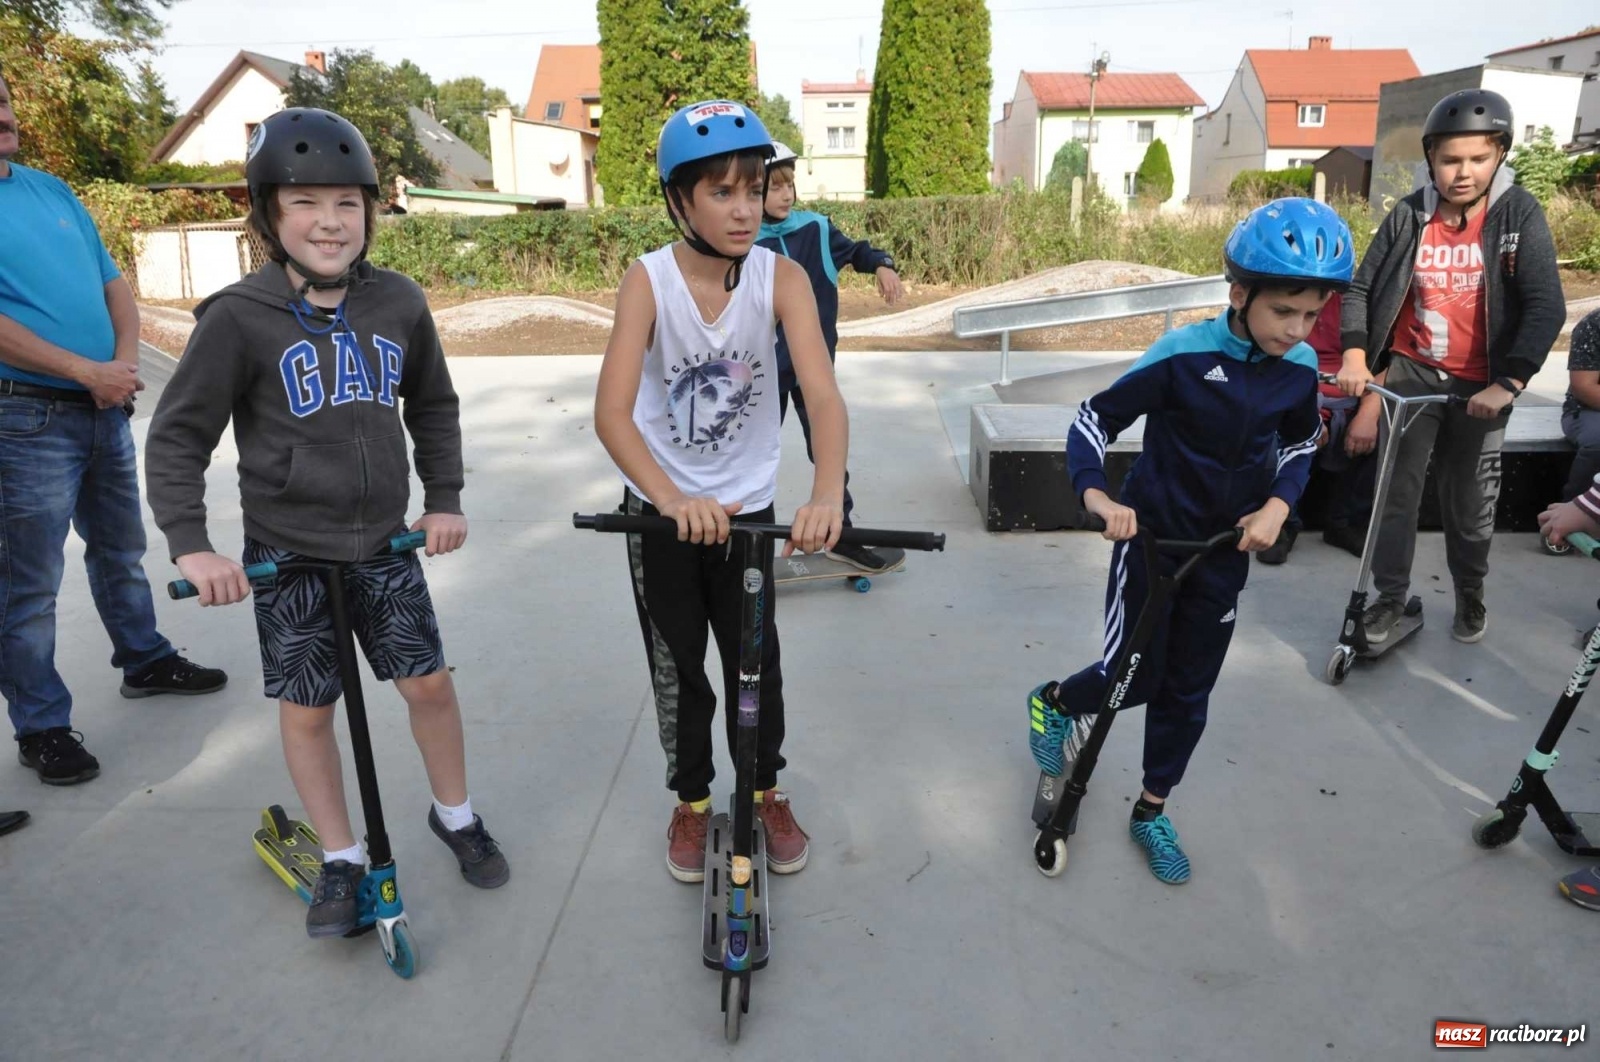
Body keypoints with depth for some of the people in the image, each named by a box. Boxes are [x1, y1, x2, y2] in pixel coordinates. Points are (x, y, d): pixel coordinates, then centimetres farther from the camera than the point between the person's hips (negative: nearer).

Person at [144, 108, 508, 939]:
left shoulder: (398, 302, -3)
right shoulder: (240, 317, -13)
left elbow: (433, 405, 10)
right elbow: (177, 436, -7)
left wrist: (444, 498, 4)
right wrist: (190, 544, -16)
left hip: (385, 544, 2)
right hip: (286, 553, -2)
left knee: (429, 682, 6)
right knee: (306, 708, 8)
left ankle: (454, 816, 31)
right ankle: (341, 862, 27)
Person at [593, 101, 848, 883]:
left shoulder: (781, 278, -16)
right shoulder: (648, 280, -19)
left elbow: (822, 393, -28)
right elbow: (611, 413, -28)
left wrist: (827, 493, -46)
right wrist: (672, 499, -44)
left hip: (749, 505, 1)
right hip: (661, 509, -1)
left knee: (756, 660, 13)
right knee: (677, 665, 13)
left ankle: (766, 792, 37)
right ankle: (691, 800, 36)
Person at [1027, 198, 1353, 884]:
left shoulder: (1300, 369, -6)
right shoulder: (1183, 356, -21)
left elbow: (1301, 445, 11)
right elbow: (1095, 419, -16)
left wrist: (1277, 505, -7)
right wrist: (1096, 495, -32)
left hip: (1226, 551, 5)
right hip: (1151, 540, -4)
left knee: (1188, 690, 12)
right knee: (1135, 677, 2)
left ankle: (1152, 810, 30)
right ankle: (1054, 702, 34)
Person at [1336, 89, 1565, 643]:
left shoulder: (1520, 214, -9)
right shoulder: (1408, 216, -6)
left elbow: (1546, 307, -14)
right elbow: (1361, 289, 1)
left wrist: (1507, 384, -24)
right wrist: (1355, 357, -13)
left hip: (1481, 383, 0)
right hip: (1412, 372, 1)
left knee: (1470, 501, 11)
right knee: (1396, 488, -1)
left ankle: (1470, 595, 33)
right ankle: (1390, 596, 15)